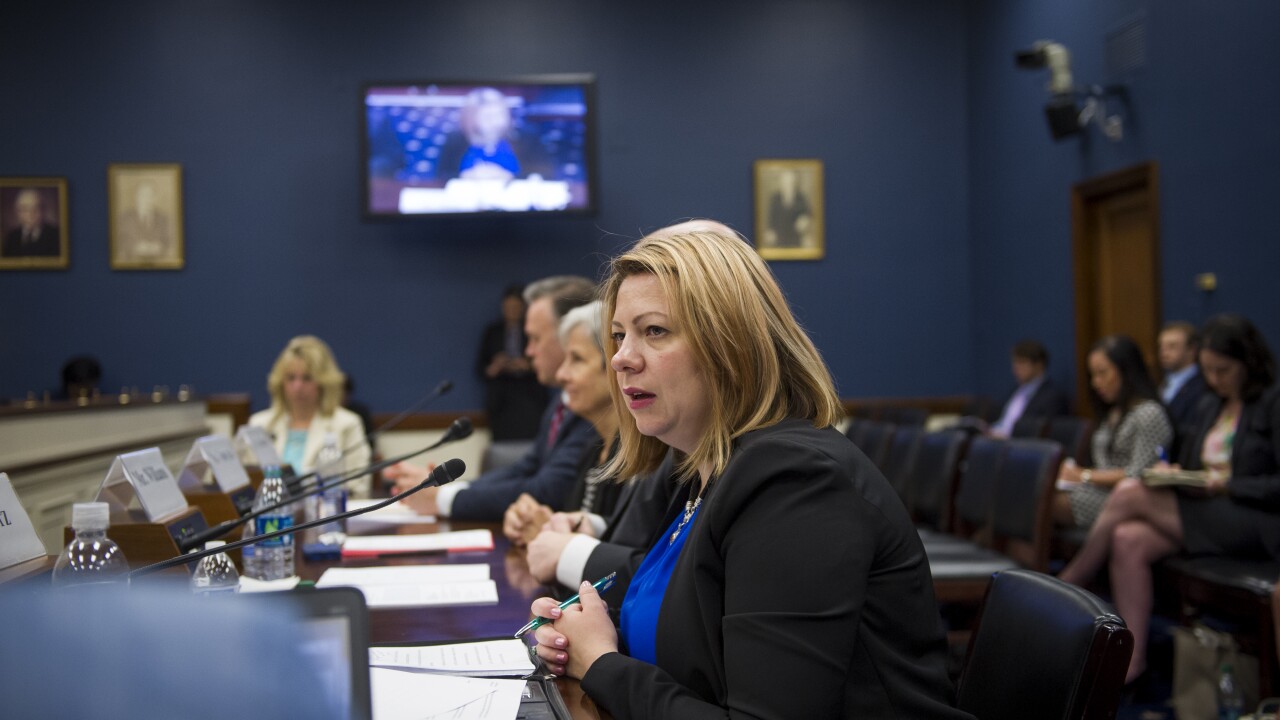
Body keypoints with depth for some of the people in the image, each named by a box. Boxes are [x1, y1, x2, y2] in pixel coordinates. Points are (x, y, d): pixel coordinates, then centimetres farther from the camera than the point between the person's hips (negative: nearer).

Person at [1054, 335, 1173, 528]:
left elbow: (1138, 475, -12)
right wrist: (1073, 473, 1)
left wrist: (1085, 475, -9)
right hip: (1099, 493, 8)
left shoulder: (1149, 413, -5)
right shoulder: (1112, 414, 22)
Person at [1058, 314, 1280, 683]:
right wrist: (1175, 475, 0)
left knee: (1130, 493, -23)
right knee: (1128, 540, -23)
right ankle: (1132, 661, -24)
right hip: (1208, 518, 8)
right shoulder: (1211, 406, 18)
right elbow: (1197, 467, 21)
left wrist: (1227, 485, -17)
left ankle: (1064, 591, -10)